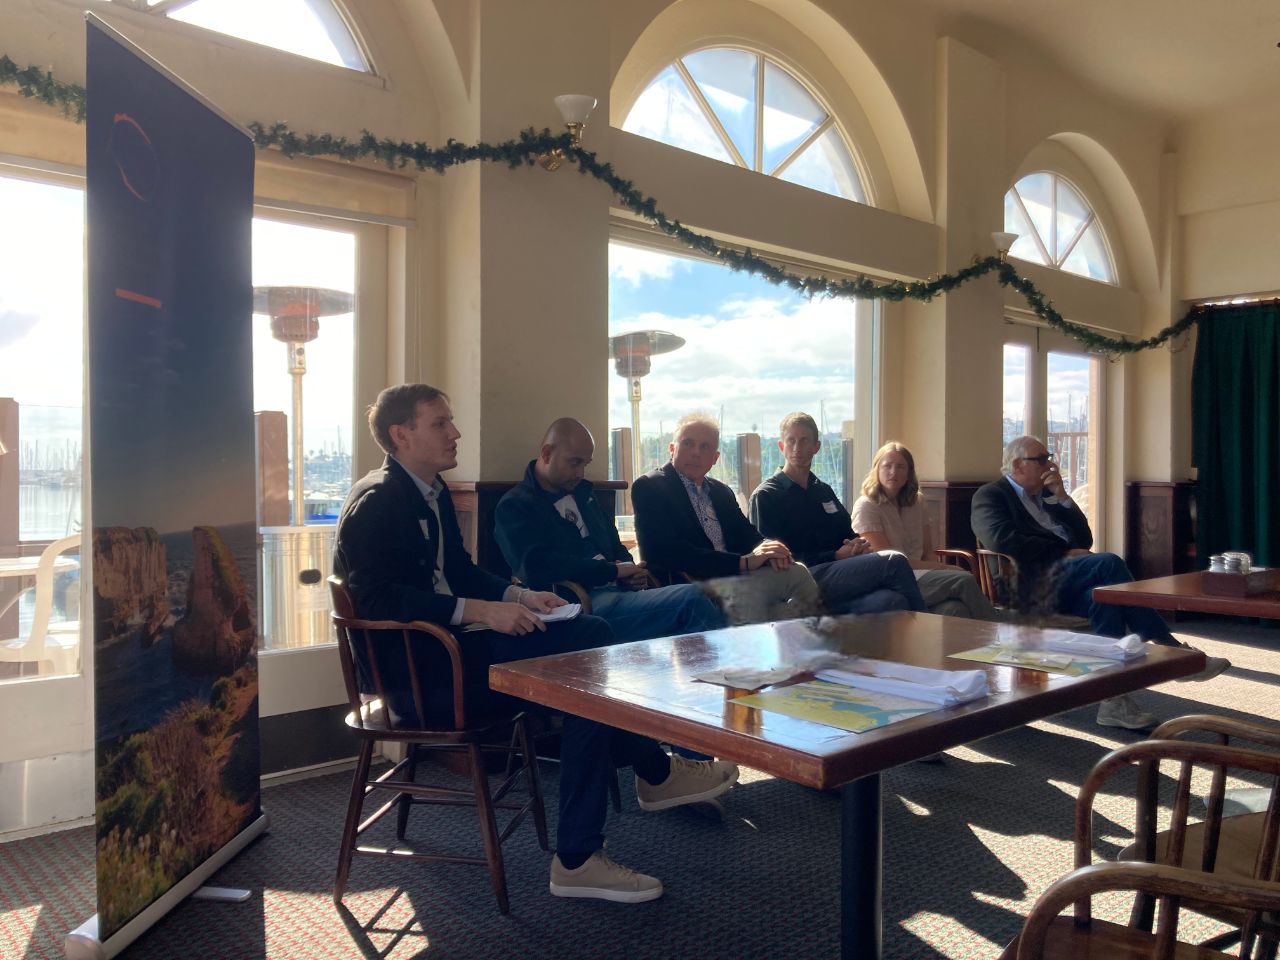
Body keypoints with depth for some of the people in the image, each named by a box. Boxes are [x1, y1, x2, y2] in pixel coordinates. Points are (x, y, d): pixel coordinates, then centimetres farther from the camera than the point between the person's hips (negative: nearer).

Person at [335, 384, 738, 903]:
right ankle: (655, 772, 0)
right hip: (413, 670, -9)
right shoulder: (376, 501, -13)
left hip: (448, 643, 10)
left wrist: (519, 597, 4)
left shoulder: (432, 492, 17)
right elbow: (379, 597, -25)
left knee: (592, 633, -5)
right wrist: (481, 611, -28)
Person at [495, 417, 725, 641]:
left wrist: (631, 571, 5)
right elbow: (539, 566, -16)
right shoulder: (514, 506, 0)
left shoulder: (581, 492, 24)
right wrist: (613, 571, -13)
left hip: (617, 591, 8)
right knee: (692, 600, -28)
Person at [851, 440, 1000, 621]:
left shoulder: (917, 502, 17)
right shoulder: (866, 507, -3)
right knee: (964, 581, -27)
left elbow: (927, 552, 13)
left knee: (955, 609, -32)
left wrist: (937, 567, -12)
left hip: (921, 576, 5)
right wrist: (942, 567, -12)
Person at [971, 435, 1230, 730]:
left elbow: (1085, 540, 20)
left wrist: (1062, 497, 8)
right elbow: (1002, 539, -15)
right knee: (1109, 563, -26)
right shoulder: (990, 496, 5)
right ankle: (1171, 650, -22)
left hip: (1064, 585, 7)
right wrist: (1063, 551, -14)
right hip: (1032, 583, -7)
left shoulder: (1047, 496, 29)